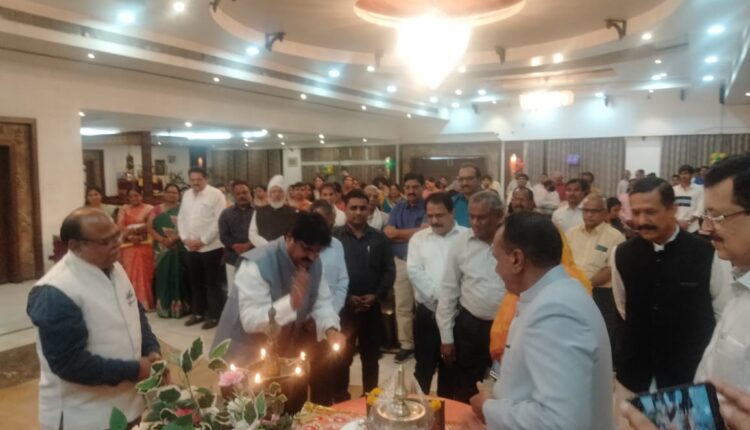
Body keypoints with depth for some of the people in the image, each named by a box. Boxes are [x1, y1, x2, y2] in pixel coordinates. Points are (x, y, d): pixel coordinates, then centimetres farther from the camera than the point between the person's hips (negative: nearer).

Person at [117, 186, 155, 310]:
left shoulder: (149, 209, 3)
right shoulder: (124, 209, 11)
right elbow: (120, 226, 1)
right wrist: (130, 236, -17)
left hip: (144, 246, -2)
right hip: (129, 246, 2)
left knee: (144, 273, 1)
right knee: (129, 273, 3)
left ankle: (144, 303, 10)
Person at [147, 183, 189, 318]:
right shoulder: (157, 210, 9)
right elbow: (150, 228, 4)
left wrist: (176, 238, -19)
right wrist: (162, 239, -12)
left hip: (179, 248, -2)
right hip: (162, 249, 2)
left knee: (179, 276, -1)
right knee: (164, 277, 4)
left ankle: (180, 306, 6)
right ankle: (164, 307, 12)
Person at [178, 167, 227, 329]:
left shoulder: (216, 195, -9)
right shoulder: (187, 195, 12)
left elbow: (218, 221, -15)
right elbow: (181, 218, 13)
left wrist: (202, 241, -16)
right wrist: (185, 238, -1)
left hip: (210, 247, -6)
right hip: (191, 247, 6)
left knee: (213, 283, 2)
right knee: (196, 282, 15)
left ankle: (214, 316, 13)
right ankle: (198, 312, 29)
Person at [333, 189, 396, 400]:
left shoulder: (380, 239, 6)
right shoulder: (334, 237, -1)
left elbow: (389, 271, 4)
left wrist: (377, 295, -10)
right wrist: (346, 297, -12)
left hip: (372, 308, 2)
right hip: (342, 307, -2)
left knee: (370, 357, 14)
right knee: (342, 357, 8)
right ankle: (340, 398, 24)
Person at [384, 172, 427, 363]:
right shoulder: (398, 209, 9)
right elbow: (388, 233, -2)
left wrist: (399, 233, -7)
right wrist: (413, 233, -12)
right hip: (401, 263, 4)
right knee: (402, 306, 8)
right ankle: (406, 344, 21)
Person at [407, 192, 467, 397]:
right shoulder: (418, 238, 6)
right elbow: (414, 271, -4)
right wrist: (437, 296, -13)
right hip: (427, 312, 1)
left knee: (450, 367, 13)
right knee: (424, 366, 10)